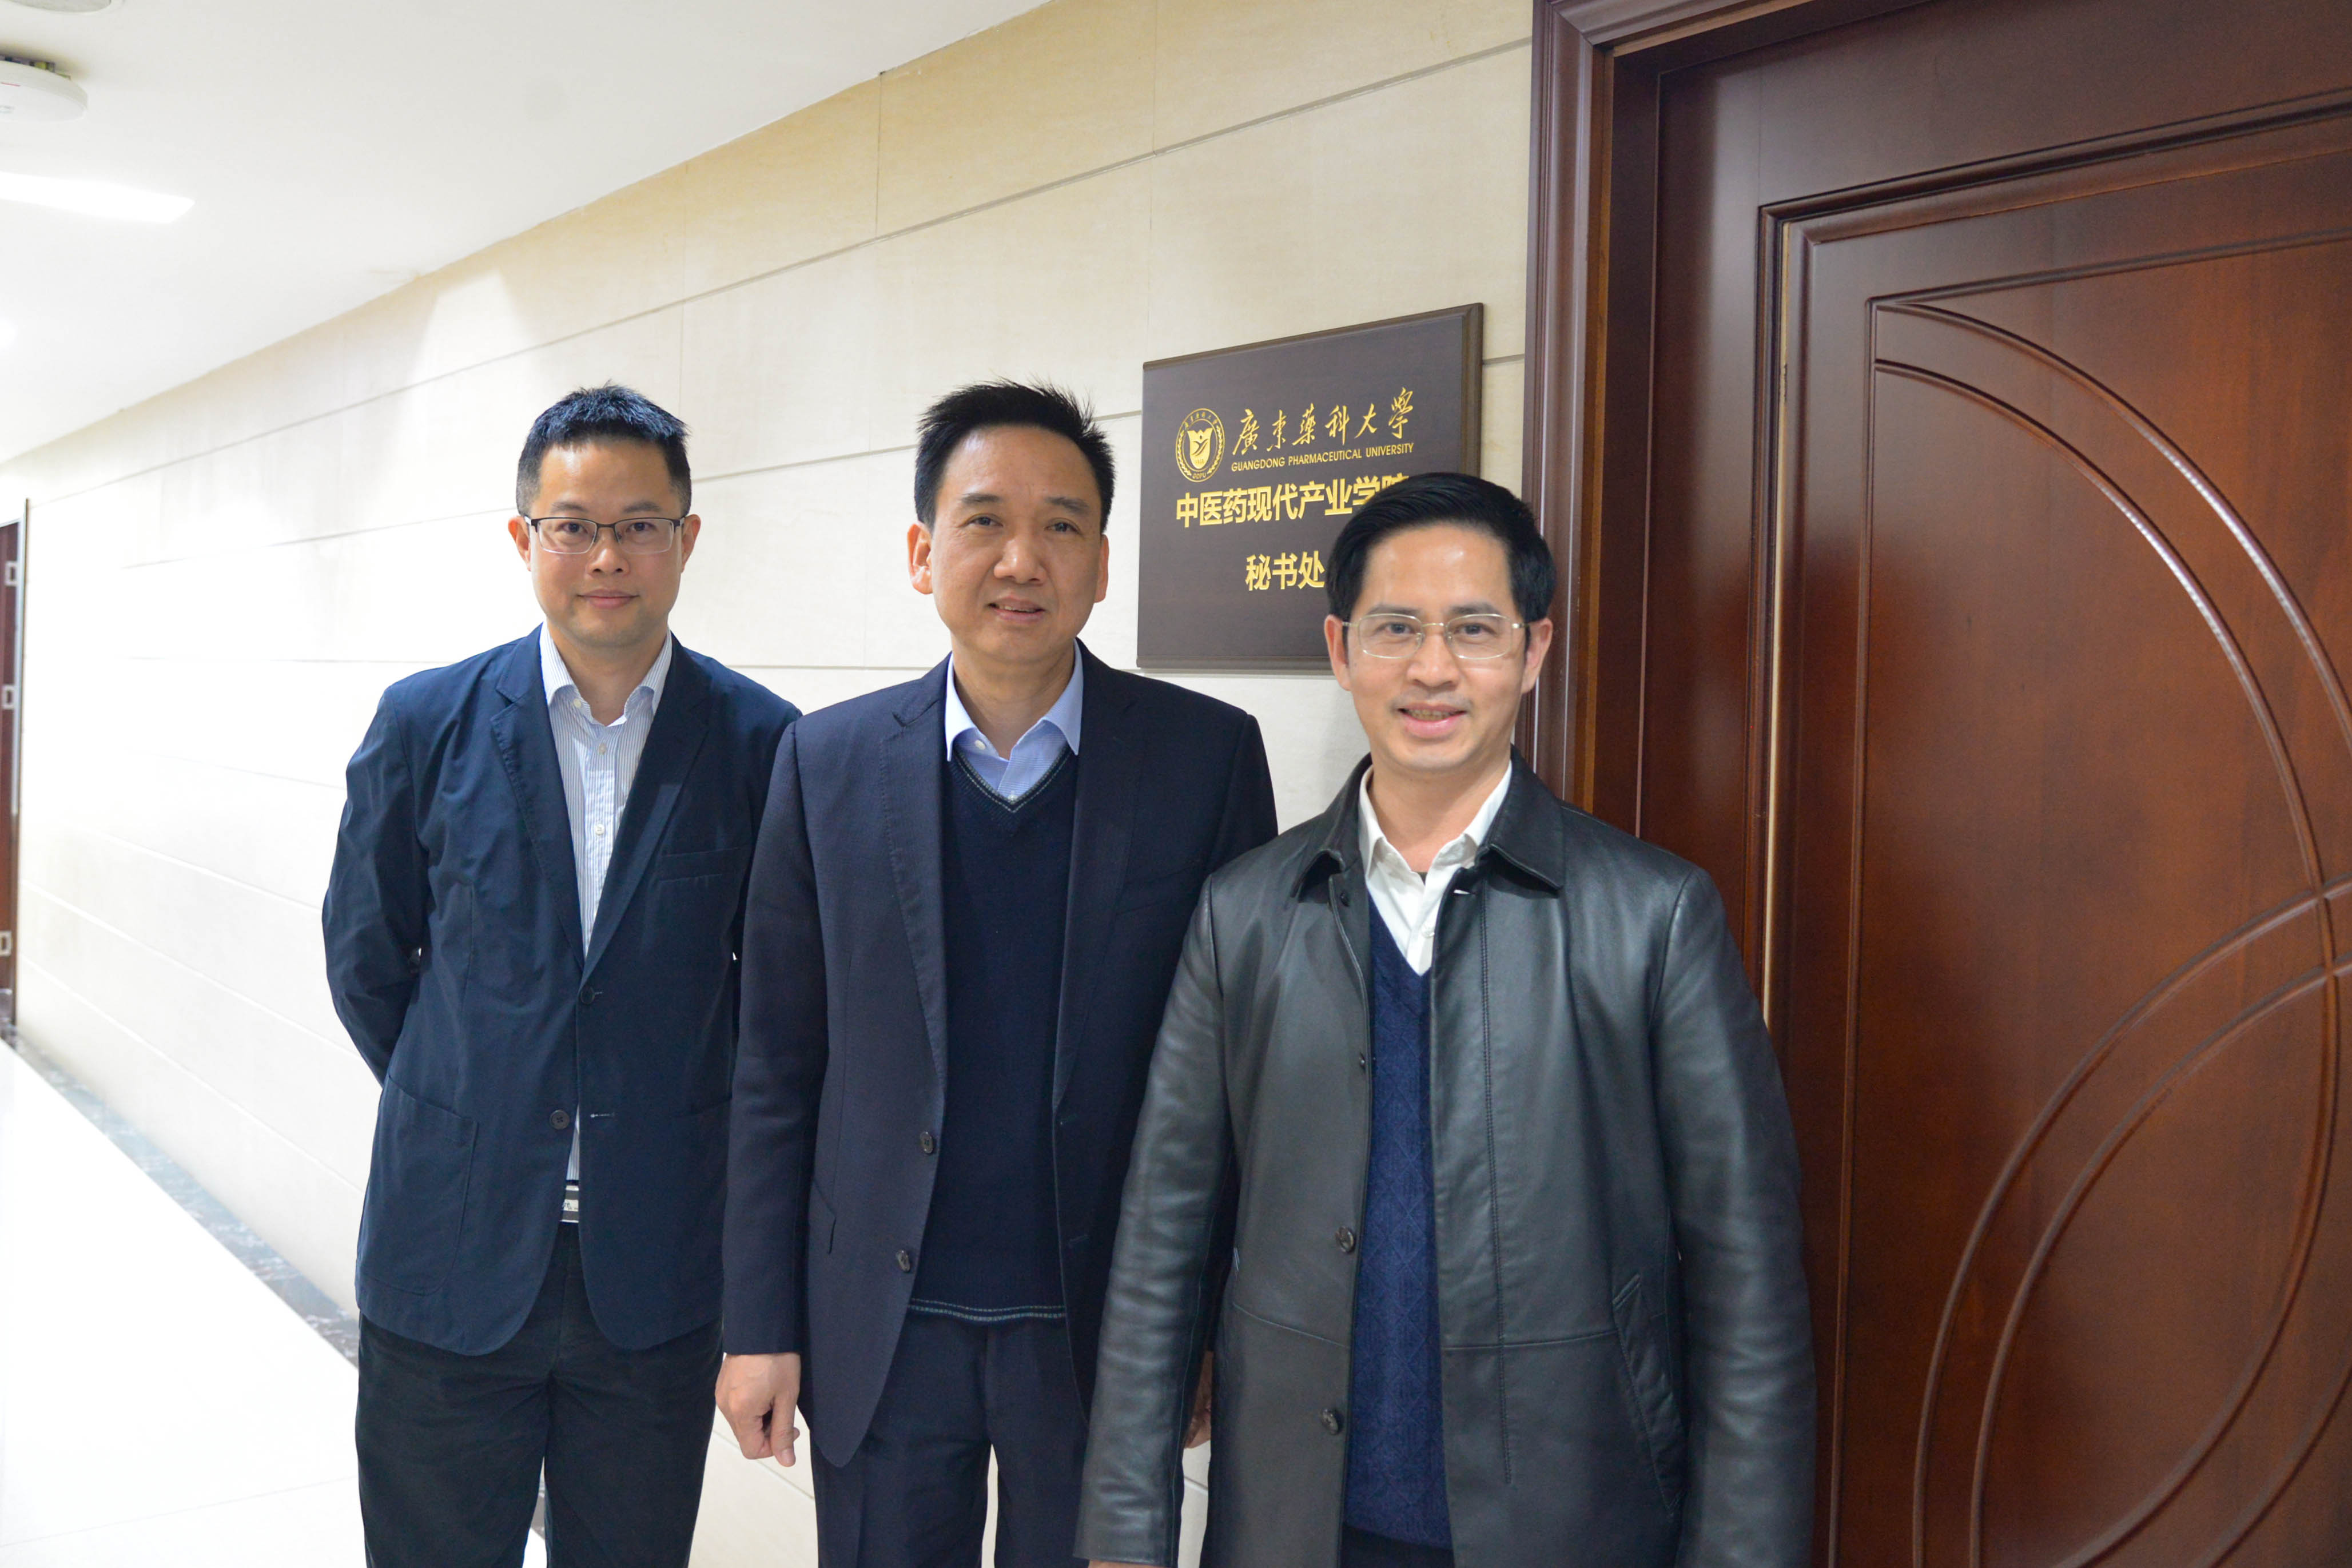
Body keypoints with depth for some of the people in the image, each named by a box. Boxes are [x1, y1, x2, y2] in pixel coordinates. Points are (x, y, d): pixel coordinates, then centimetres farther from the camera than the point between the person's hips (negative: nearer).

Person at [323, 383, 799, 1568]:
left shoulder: (764, 744, -6)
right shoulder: (426, 724, -2)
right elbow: (365, 959, 8)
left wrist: (674, 1121, 4)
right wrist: (467, 1115, 10)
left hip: (659, 1269, 0)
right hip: (452, 1257, 1)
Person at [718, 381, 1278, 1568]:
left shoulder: (1208, 756, -6)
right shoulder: (829, 762, -2)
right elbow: (777, 1065, 1)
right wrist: (759, 1324, 1)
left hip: (1106, 1333, -1)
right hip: (882, 1330, 1)